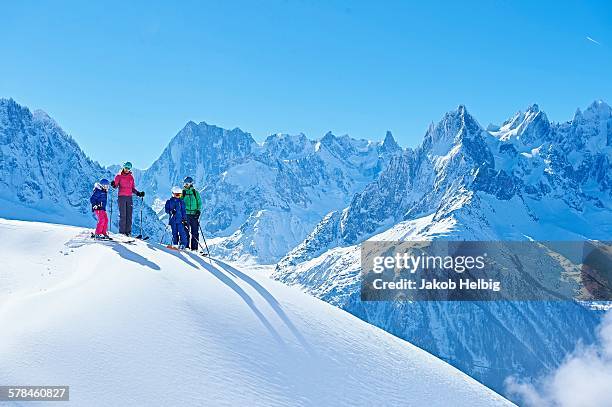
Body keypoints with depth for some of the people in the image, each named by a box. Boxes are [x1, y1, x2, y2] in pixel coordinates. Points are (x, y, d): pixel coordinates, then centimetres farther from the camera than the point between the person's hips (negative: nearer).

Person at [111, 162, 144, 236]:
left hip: (129, 197, 4)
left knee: (129, 215, 0)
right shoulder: (119, 176, 5)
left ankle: (128, 231, 2)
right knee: (123, 215, -8)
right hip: (122, 196, -4)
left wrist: (138, 193, 5)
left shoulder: (131, 177, 16)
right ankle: (122, 232, -5)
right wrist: (113, 185, -26)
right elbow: (116, 185, -4)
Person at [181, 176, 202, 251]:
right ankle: (185, 245, 2)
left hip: (194, 214, 0)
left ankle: (194, 247, 2)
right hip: (185, 214, 0)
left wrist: (198, 211, -5)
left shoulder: (196, 192, 7)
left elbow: (199, 203, 9)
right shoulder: (182, 192, 8)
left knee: (195, 231, -1)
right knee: (185, 231, -3)